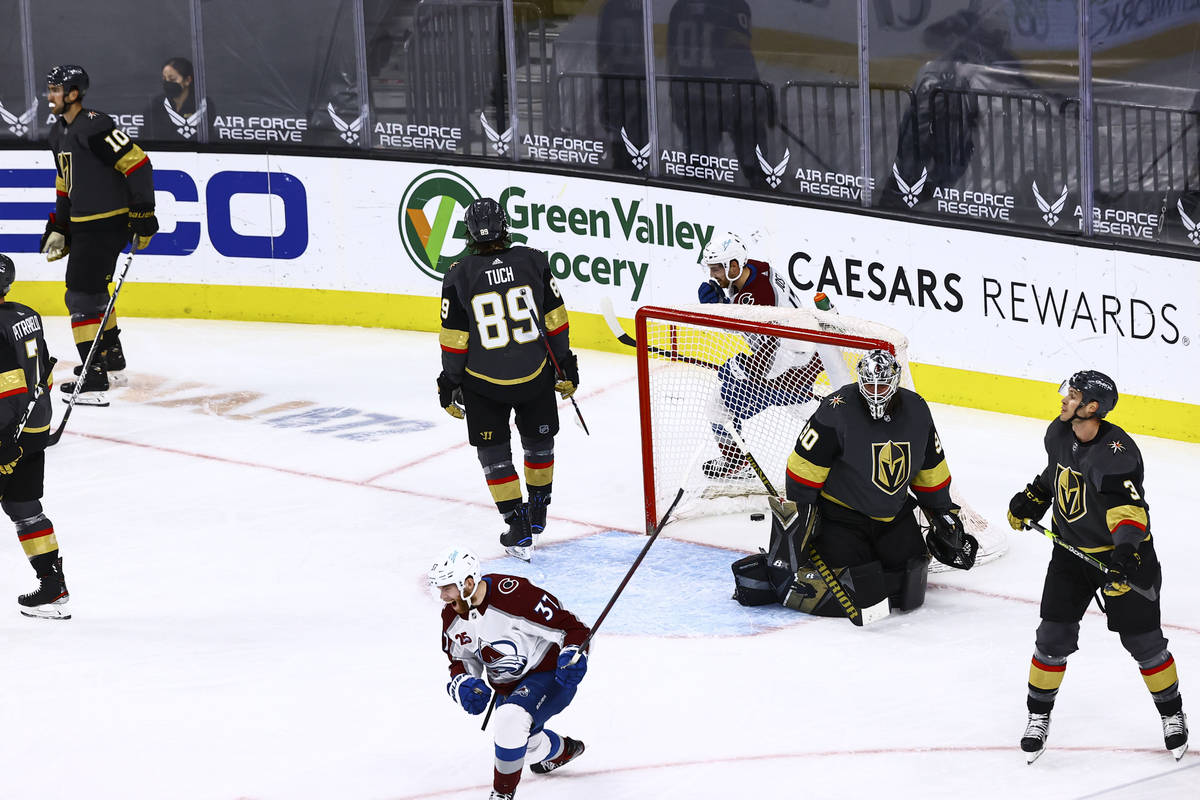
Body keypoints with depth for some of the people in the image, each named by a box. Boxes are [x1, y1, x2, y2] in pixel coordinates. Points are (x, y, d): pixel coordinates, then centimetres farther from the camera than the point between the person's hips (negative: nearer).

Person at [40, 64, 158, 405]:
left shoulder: (94, 127, -19)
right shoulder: (59, 133, 13)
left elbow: (138, 163, -22)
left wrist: (142, 212, -21)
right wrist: (58, 228, 21)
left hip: (108, 224, -10)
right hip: (84, 224, 10)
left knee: (82, 295, -12)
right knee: (93, 289, 24)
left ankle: (94, 380, -13)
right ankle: (112, 357, 41)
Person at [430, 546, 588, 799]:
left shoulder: (515, 595, -30)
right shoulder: (452, 616, -7)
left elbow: (571, 627, -23)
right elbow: (460, 661, 8)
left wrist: (573, 655, -39)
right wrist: (464, 684, -13)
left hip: (548, 673, -8)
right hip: (507, 687, 9)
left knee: (510, 719, -33)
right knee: (527, 744, 24)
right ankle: (562, 749, 59)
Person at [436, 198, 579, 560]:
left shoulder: (459, 276, -12)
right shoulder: (533, 261, -8)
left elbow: (454, 340, -9)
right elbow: (555, 320, -2)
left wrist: (450, 384, 3)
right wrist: (566, 366, 9)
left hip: (484, 385, -2)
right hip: (536, 377, 2)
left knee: (493, 452, 12)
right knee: (539, 442, 23)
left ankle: (519, 530, 6)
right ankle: (537, 513, 39)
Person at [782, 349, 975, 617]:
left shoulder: (916, 410, -2)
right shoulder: (837, 411, -20)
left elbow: (930, 470, 12)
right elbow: (805, 467, -15)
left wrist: (943, 514, 15)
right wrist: (801, 513, -15)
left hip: (894, 515, 6)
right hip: (840, 512, -6)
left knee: (908, 594, 0)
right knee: (859, 592, -19)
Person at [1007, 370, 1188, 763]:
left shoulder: (1117, 452, -29)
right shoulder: (1058, 434, -5)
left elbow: (1128, 507, -38)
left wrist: (1127, 552, -50)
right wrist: (1030, 499, 13)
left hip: (1124, 553, -5)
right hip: (1072, 551, 5)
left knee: (1143, 640, 3)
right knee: (1054, 636, 1)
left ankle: (1172, 713, 24)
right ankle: (1039, 715, 16)